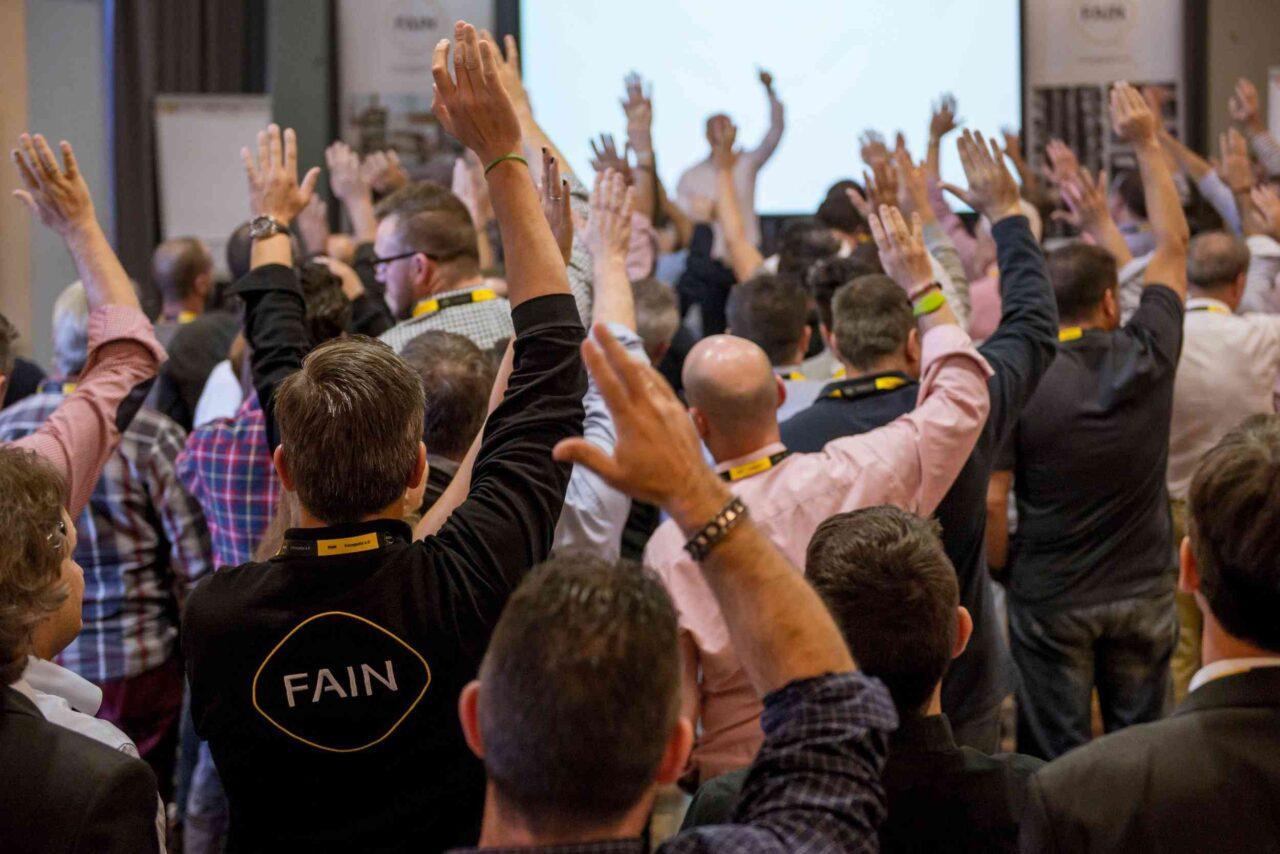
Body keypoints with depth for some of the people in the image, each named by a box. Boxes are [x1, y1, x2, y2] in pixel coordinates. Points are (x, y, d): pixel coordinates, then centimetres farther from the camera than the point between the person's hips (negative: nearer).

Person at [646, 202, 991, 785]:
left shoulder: (671, 546, -15)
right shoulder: (853, 478, -13)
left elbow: (669, 709, -9)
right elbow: (961, 398, 3)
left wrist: (680, 764, 11)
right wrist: (922, 286, 11)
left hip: (735, 775, -2)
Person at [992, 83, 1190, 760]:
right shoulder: (1149, 356, -8)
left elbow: (991, 502, -13)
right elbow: (1172, 244, 6)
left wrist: (1006, 575, 5)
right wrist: (1146, 144, 10)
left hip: (1050, 601, -2)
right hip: (1144, 595, 2)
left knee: (1056, 762, 7)